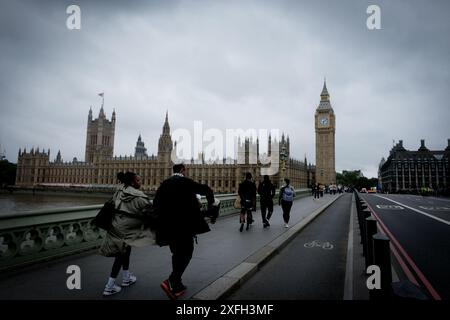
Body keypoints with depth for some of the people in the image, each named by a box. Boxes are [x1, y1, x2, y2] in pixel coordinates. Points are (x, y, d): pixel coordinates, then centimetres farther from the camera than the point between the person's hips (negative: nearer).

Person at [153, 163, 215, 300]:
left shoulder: (164, 184, 9)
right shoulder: (186, 182, -5)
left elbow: (156, 202, 4)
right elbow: (207, 190, -5)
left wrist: (162, 218, 13)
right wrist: (210, 204, 12)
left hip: (168, 224, 6)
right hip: (185, 223, -6)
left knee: (177, 253, 18)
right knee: (186, 253, 4)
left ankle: (177, 285, 24)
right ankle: (171, 281, -8)